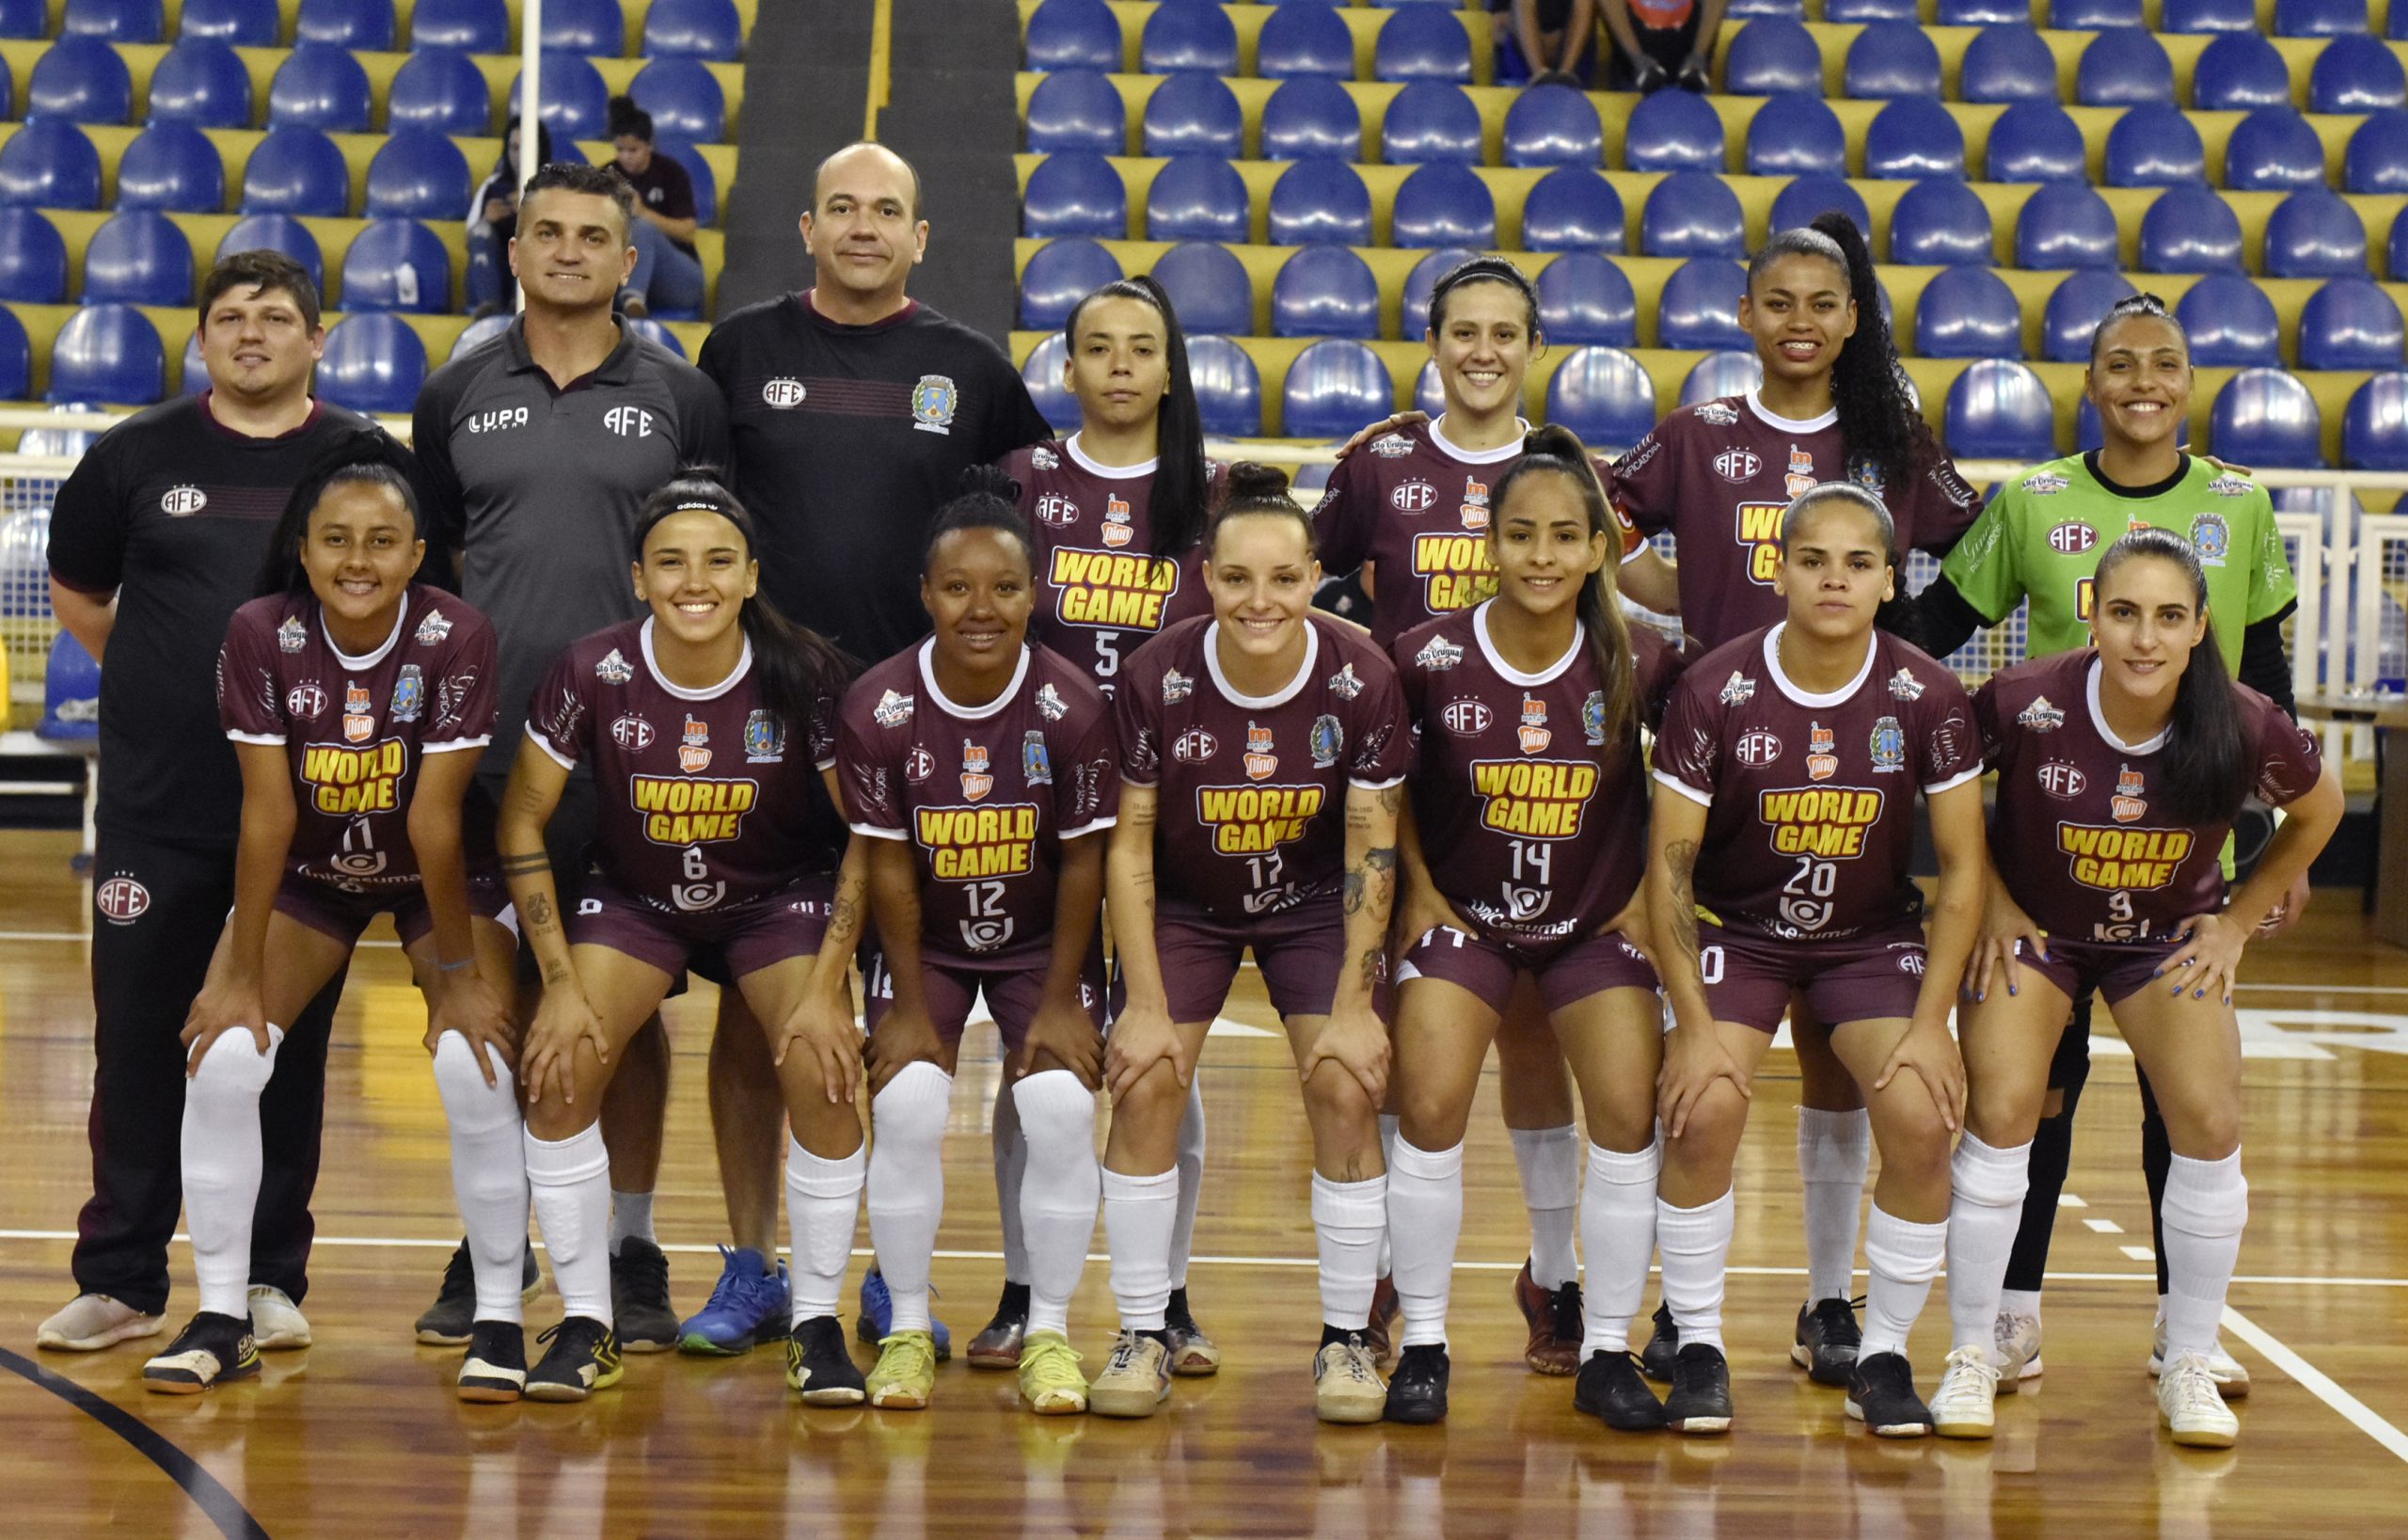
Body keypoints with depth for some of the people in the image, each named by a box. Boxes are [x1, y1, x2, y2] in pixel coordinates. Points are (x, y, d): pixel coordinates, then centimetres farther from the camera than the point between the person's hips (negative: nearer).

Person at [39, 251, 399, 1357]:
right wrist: (161, 678, 11)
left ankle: (271, 1276, 16)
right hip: (155, 807, 1)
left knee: (288, 1048, 5)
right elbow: (77, 592, 16)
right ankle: (119, 1277, 13)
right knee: (140, 1040, 4)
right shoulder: (136, 456, 4)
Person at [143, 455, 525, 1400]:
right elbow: (266, 815, -19)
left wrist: (458, 973, -19)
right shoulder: (261, 635, -21)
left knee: (475, 1068, -20)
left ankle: (498, 1319, -2)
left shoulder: (455, 638, -26)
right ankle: (222, 1319, 1)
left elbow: (434, 819, -24)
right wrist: (241, 977, -17)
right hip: (309, 873, 2)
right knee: (223, 1057, -14)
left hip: (438, 879, -2)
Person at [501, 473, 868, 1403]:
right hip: (634, 899, 1)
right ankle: (586, 1323, -1)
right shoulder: (593, 673, -20)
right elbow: (522, 821, -9)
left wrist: (826, 988, -17)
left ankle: (817, 1324, -2)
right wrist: (561, 984, -14)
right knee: (558, 1070, -19)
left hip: (780, 900, -1)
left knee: (824, 1076, -22)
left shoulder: (804, 675, -21)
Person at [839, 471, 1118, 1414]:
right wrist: (908, 1005, -9)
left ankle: (1049, 1332, 0)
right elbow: (888, 864, -10)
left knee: (1061, 1106, -19)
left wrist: (1060, 1001, -10)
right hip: (927, 940, 0)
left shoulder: (1073, 706, -19)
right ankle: (907, 1330, -1)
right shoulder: (879, 708, -17)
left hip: (1044, 939, 0)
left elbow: (1084, 859, -11)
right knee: (907, 1104, -19)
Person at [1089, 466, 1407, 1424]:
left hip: (1315, 905, 0)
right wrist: (1146, 1003, -15)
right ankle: (1143, 1337, 1)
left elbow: (1371, 849, -13)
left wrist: (1354, 1006, -15)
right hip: (1184, 905, 0)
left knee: (1346, 1087, -14)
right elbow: (1130, 843, -13)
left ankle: (1346, 1338, 1)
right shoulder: (1156, 678, -21)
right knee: (1146, 1085, -13)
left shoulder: (1360, 680, -20)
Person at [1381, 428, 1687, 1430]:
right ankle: (1423, 1346, 4)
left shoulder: (1641, 665, -13)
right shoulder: (1428, 659, -15)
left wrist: (1649, 891, 0)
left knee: (1630, 1116, -10)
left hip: (1597, 921, 1)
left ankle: (1608, 1356, 7)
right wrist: (1417, 888, -2)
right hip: (1462, 912, -1)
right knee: (1430, 1111, -14)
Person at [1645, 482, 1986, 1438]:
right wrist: (1695, 1024, -18)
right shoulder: (1714, 692, -17)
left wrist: (1932, 1022, -14)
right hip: (1737, 928, -1)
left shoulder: (1928, 698, -14)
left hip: (1874, 935, 1)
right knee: (1703, 1113, -22)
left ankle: (1884, 1356, 1)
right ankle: (1698, 1348, -1)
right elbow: (1669, 864, -12)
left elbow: (1961, 867, -7)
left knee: (1920, 1121, -19)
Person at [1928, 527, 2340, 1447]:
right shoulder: (2024, 705, -28)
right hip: (2033, 926, -1)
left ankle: (2187, 1369, 6)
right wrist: (1990, 904, -9)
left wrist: (2240, 921, 0)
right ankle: (1972, 1356, 0)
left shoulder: (2246, 728, -23)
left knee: (2209, 1126, -12)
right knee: (2000, 1114, -16)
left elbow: (2319, 811, -1)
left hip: (2171, 938, 1)